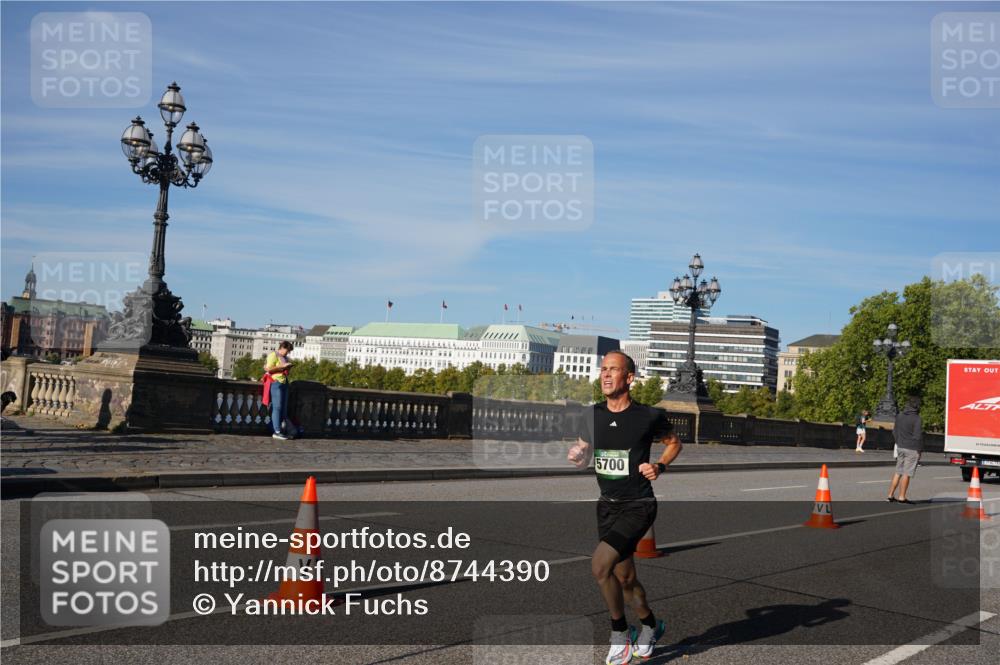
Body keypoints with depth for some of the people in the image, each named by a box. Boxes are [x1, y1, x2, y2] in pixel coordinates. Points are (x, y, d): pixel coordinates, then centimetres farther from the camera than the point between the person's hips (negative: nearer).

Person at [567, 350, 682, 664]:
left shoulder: (649, 416, -11)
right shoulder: (592, 415, 1)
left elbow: (674, 443, 8)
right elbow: (583, 456, 13)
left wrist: (660, 466, -10)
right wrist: (577, 456, -11)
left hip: (638, 506, -5)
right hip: (607, 506, 6)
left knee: (600, 564, -23)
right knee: (624, 578, 16)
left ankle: (620, 634, -1)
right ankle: (650, 626, 43)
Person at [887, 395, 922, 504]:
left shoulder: (899, 416, 7)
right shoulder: (917, 419, -14)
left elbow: (894, 432, 14)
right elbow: (918, 437, -15)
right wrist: (920, 450, -6)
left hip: (900, 447, 7)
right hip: (912, 450, -7)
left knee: (898, 472, 14)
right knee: (906, 473, -1)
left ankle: (891, 494, 15)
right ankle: (902, 497, 2)